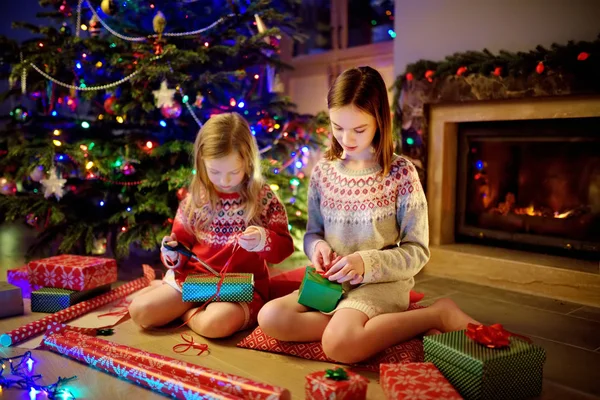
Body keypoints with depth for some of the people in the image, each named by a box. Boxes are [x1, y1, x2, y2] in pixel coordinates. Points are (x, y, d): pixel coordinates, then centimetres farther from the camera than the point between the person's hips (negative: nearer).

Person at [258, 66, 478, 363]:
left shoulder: (400, 172, -8)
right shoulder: (323, 171, 4)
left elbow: (417, 252, -5)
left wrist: (366, 262, -21)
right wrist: (317, 246, -10)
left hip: (381, 282, -4)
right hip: (332, 281, 5)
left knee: (339, 344, -33)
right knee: (269, 317, -21)